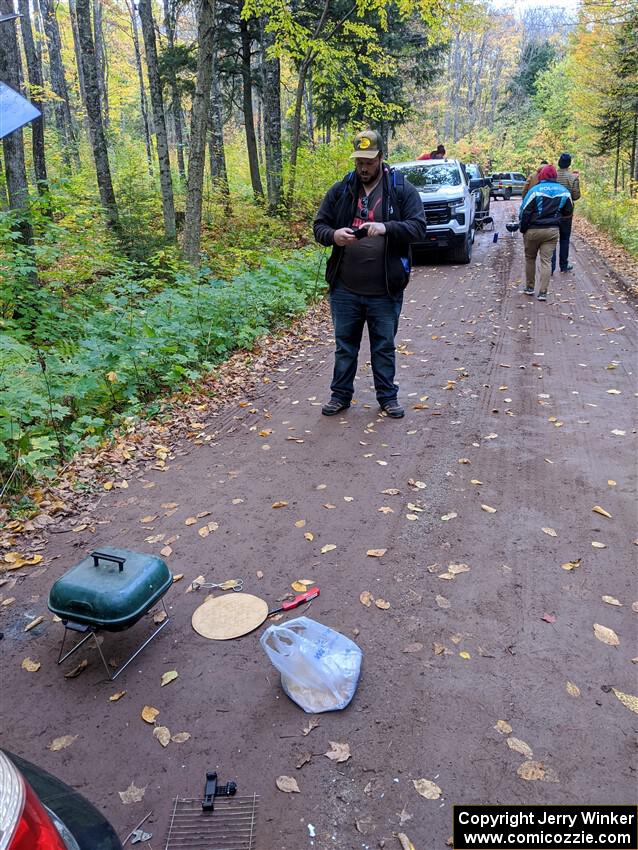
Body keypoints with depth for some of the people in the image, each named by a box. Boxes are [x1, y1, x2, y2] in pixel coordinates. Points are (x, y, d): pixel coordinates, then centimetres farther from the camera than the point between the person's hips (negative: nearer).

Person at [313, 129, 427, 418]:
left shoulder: (402, 189, -1)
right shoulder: (340, 190, 6)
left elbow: (418, 227, -10)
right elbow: (319, 226, 6)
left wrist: (386, 227, -27)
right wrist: (334, 235, -18)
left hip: (385, 290, -2)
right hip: (345, 289, 2)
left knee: (384, 346, 10)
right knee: (345, 344, 13)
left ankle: (387, 396, 25)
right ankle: (340, 394, 26)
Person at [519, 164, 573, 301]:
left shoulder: (535, 190, -10)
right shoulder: (564, 191, 4)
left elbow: (525, 211, -10)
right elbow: (568, 211, 13)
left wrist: (523, 228, 1)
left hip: (533, 230, -3)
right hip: (552, 230, 3)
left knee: (530, 258, 15)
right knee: (546, 261, 3)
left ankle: (529, 287, 20)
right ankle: (543, 293, -2)